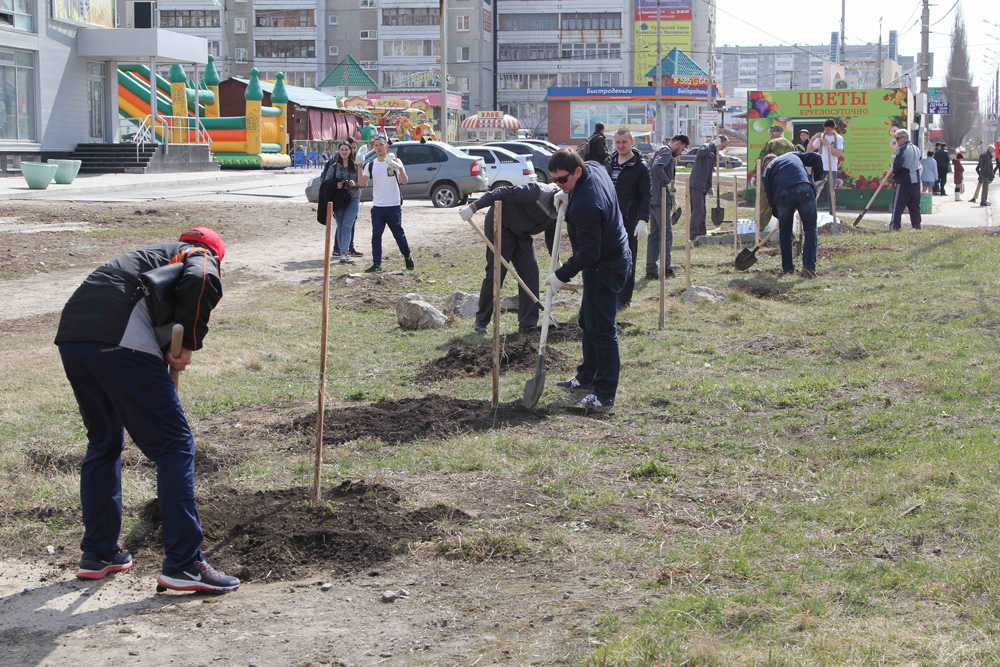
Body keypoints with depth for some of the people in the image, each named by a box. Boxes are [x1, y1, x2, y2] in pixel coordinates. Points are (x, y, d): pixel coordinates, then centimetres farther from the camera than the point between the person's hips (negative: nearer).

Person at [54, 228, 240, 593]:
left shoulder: (152, 254, 37)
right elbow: (203, 282, -10)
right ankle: (183, 563, -4)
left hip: (71, 335, 8)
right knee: (175, 445, -2)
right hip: (119, 341, -8)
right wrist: (189, 344, -2)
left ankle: (97, 553, 31)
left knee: (103, 442, 24)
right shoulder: (202, 256, 15)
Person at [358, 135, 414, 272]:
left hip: (394, 206, -3)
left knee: (399, 234, 6)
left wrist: (400, 168, -29)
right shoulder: (370, 165, 8)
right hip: (377, 207, 3)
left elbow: (405, 181, -11)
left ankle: (408, 258, 26)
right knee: (376, 235, -5)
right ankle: (376, 265, -2)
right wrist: (359, 166, -14)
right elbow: (362, 183, -4)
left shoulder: (394, 162, 0)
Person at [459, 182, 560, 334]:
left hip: (522, 234, 8)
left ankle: (528, 324, -3)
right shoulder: (537, 193, -31)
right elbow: (504, 193, -32)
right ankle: (480, 322, 5)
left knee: (530, 272, -6)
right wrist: (473, 207, -36)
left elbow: (551, 235, 13)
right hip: (501, 225, -7)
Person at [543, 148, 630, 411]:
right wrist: (567, 194, 9)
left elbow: (589, 253, -29)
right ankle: (587, 377, 34)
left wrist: (562, 275, -21)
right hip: (613, 255, 11)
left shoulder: (585, 205, -32)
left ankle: (605, 394, -5)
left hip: (605, 268, -11)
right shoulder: (595, 168, -2)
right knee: (588, 320, 21)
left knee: (601, 328, -9)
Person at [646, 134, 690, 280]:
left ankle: (651, 270, 11)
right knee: (667, 233, -6)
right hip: (661, 199, -10)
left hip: (653, 199, 10)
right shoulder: (666, 151, -9)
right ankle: (665, 268, -6)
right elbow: (656, 167, -27)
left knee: (654, 234, 10)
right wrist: (669, 183, -18)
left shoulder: (659, 151, 22)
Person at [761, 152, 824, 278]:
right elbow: (816, 158, 20)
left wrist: (778, 215, 30)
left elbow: (770, 196, 21)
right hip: (805, 190, 0)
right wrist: (817, 178, 31)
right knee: (810, 229, 8)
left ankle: (787, 268, 21)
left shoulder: (768, 169, 28)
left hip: (783, 195, 0)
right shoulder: (793, 155, 34)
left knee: (784, 231, 18)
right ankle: (809, 266, -5)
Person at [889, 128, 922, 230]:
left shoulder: (902, 149, -12)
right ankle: (916, 225, 16)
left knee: (898, 205, -4)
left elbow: (897, 163, -25)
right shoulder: (916, 149, 14)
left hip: (904, 181, -8)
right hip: (916, 180, 8)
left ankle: (894, 226, -7)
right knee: (915, 205, 14)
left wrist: (894, 171, -5)